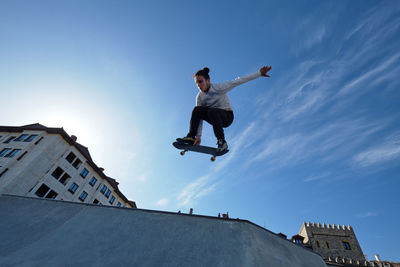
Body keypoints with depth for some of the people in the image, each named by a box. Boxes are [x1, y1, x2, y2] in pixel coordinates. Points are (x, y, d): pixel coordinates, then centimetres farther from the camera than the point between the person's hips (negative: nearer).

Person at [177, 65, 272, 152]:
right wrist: (198, 136, -11)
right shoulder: (199, 97, -6)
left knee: (212, 111, -36)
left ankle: (222, 141, -28)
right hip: (215, 118, 4)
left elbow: (237, 81, -19)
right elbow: (199, 117, -7)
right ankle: (191, 137, -18)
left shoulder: (219, 88, -18)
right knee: (197, 110, -20)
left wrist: (259, 73, -22)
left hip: (227, 116, -4)